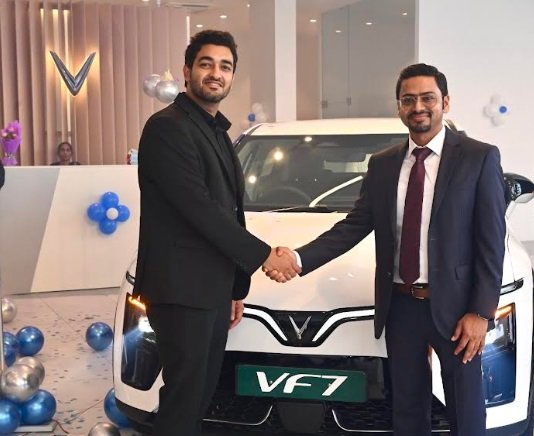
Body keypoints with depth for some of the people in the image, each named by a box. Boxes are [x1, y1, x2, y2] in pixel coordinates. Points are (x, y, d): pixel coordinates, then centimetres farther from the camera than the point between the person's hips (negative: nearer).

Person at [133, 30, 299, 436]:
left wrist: (236, 286, 17)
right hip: (182, 288, -9)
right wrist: (263, 255, -13)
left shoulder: (218, 132, 17)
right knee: (183, 399, -1)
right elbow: (199, 209, -20)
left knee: (202, 395, 15)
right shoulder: (168, 127, -13)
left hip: (213, 288, 9)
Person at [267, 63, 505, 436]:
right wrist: (299, 258, -12)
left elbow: (491, 241, -7)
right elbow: (354, 226, 2)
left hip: (453, 306, -3)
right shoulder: (382, 164, 7)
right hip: (401, 306, 4)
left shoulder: (479, 158, -5)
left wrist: (480, 311, -13)